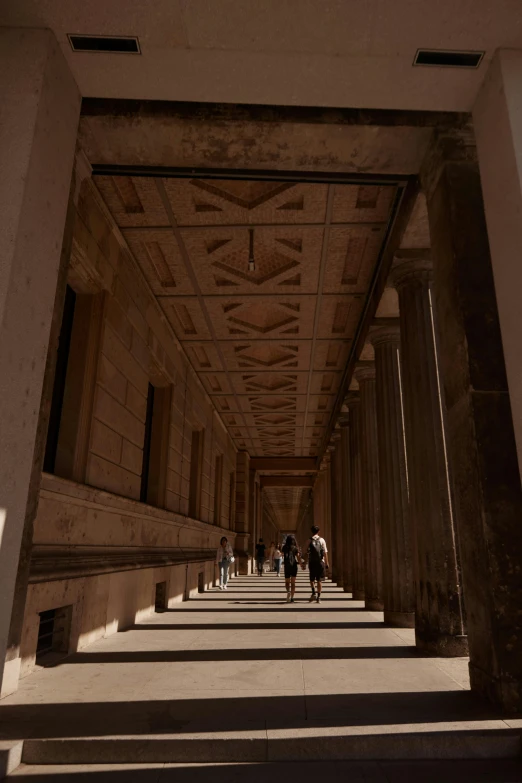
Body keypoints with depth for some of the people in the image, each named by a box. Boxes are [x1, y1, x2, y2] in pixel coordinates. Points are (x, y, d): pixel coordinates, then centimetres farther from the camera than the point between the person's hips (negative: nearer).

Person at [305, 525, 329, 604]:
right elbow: (325, 552, -2)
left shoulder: (310, 541, -1)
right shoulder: (322, 540, 0)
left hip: (312, 562, 0)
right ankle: (318, 597, 7)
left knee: (312, 579, 14)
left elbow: (307, 553, -3)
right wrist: (326, 563, 4)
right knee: (319, 580, 7)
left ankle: (314, 593, -5)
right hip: (320, 562, 0)